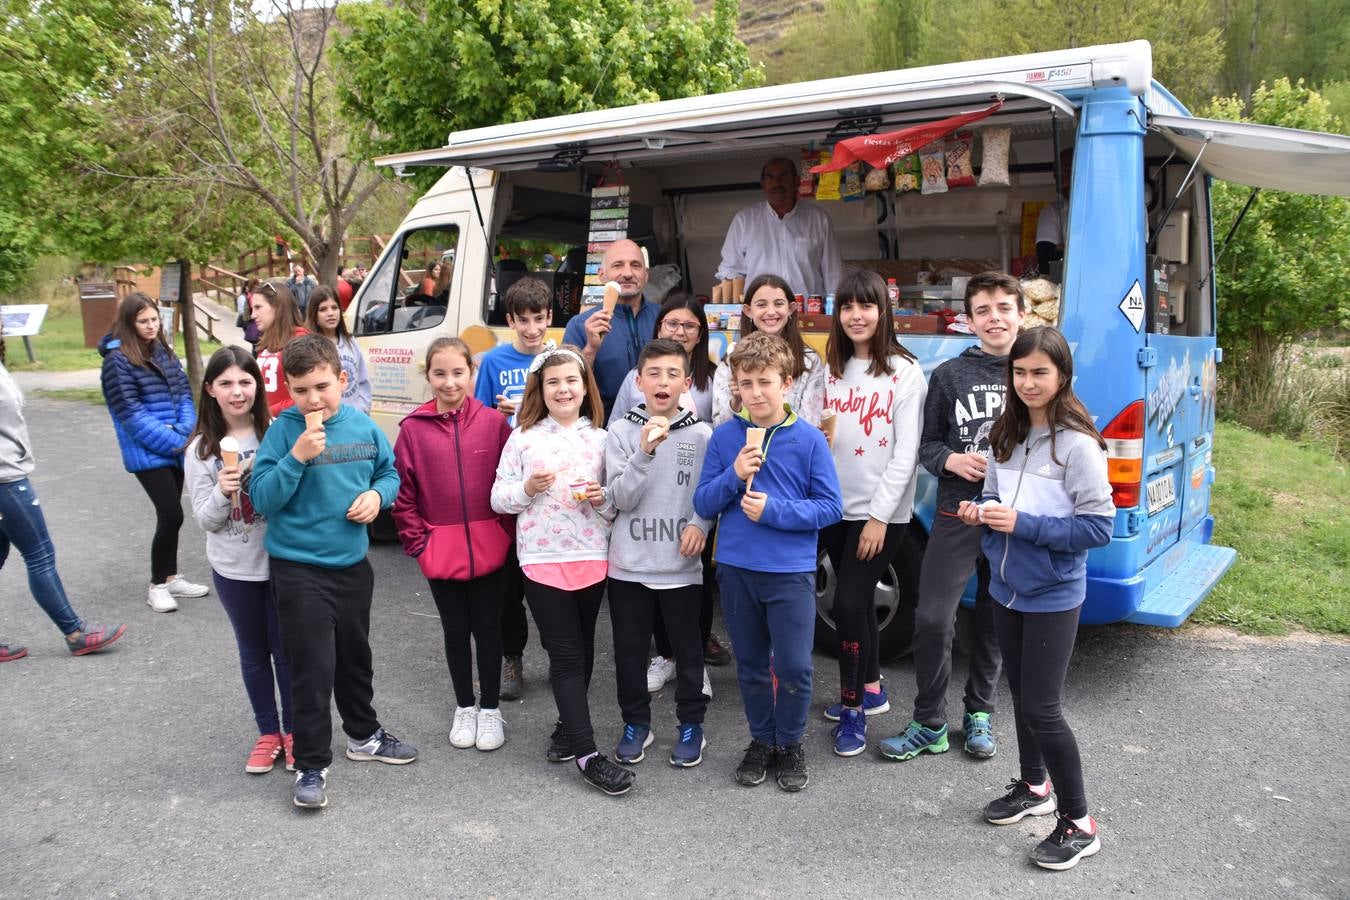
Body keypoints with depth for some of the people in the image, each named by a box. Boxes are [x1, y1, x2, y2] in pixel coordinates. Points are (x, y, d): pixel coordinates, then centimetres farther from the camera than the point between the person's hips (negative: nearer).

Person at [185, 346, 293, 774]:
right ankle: (267, 733, 33)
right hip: (233, 569, 2)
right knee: (253, 652, 16)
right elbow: (205, 519, -5)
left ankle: (293, 730, 29)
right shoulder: (201, 449, -3)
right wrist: (223, 492, -22)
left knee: (286, 649, 9)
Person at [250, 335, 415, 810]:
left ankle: (364, 735, 41)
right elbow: (263, 499, -16)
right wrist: (296, 457, -29)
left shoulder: (363, 426, -3)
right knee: (312, 668, -1)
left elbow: (389, 471, 11)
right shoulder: (283, 431, -13)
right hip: (299, 568, -4)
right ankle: (311, 765, 15)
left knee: (355, 655, 21)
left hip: (353, 562, 4)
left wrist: (378, 494, -10)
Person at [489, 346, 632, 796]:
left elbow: (617, 504, 10)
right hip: (542, 559, -2)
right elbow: (498, 498, 2)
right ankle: (588, 754, 1)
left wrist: (603, 499, -11)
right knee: (566, 654, -2)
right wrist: (526, 489, -16)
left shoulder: (600, 439, 6)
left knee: (582, 649, 13)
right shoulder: (523, 438, 1)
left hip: (592, 558, 3)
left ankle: (568, 725, 33)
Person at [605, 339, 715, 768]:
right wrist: (645, 452, -22)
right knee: (630, 649, 13)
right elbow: (620, 498, -9)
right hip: (629, 564, 1)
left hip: (681, 566, -1)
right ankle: (636, 723, 31)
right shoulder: (621, 432, -2)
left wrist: (700, 524, -16)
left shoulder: (701, 434, -3)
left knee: (687, 648, 12)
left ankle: (691, 724, 29)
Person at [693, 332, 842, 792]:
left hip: (791, 570, -2)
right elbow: (703, 504, 0)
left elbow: (830, 507, -7)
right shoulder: (724, 437, -2)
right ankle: (761, 740, 34)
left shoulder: (809, 439, -8)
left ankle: (790, 743, 26)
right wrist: (734, 475, -17)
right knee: (750, 664, 15)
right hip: (736, 568, 2)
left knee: (794, 667, 2)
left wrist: (774, 509, -19)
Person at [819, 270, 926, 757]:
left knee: (848, 603, -10)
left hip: (881, 511, -5)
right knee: (856, 602, 15)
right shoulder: (832, 370, 9)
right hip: (836, 507, 5)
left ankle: (852, 709, 6)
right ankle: (871, 688, 33)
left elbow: (906, 451, -11)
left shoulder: (904, 371, -8)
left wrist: (879, 516, -14)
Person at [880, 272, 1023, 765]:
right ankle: (929, 724, 12)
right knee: (932, 617, -5)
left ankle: (979, 714, 32)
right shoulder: (949, 375, 2)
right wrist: (951, 460, -12)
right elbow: (927, 443, 8)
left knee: (995, 621, 13)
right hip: (958, 514, 0)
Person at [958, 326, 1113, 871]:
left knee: (1042, 708, -3)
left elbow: (1099, 526, -19)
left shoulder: (1077, 444, -18)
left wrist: (1024, 524, -25)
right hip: (1007, 587, 7)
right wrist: (980, 514, -7)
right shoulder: (1007, 436, 3)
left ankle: (1078, 824, 13)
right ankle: (1034, 786, 39)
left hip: (1053, 596, -7)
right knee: (1022, 696, 19)